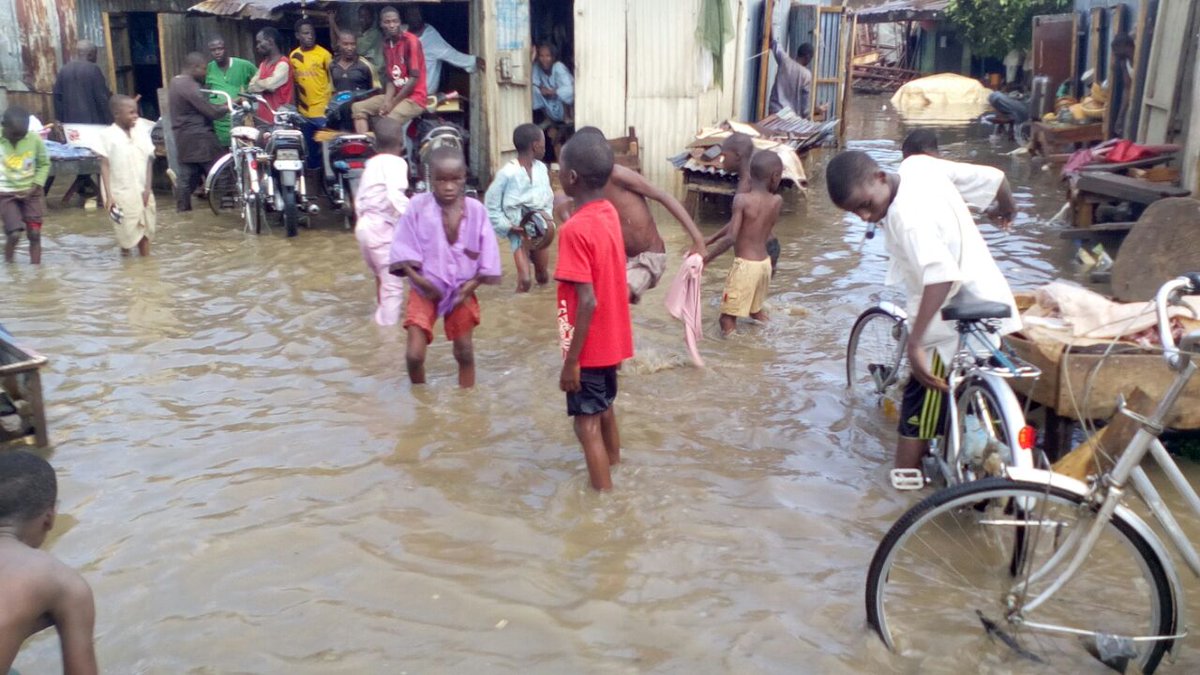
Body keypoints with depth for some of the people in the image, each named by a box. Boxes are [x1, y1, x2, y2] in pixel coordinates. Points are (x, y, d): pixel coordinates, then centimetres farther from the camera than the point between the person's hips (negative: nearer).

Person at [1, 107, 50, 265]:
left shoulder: (35, 139, -13)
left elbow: (44, 164, 2)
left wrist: (34, 187, -9)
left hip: (32, 192, 2)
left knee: (35, 234, 2)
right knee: (14, 234, -9)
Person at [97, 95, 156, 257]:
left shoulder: (142, 133, 4)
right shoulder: (108, 136, -8)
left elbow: (149, 162, 6)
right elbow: (105, 166, -7)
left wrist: (148, 188, -5)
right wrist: (109, 195, -12)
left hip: (142, 192, 4)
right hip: (121, 194, -4)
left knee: (145, 230, 9)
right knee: (126, 233, 2)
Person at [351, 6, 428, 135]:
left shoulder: (411, 41, -12)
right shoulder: (386, 44, 12)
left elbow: (414, 78, -16)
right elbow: (390, 78, 9)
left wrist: (393, 103, -14)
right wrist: (387, 101, -10)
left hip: (414, 97, -8)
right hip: (394, 95, 8)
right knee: (358, 108, -1)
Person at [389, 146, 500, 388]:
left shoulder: (475, 210, -10)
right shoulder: (418, 206, -12)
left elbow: (487, 253, -4)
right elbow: (403, 249, -9)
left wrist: (472, 284, -12)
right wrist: (418, 279, -17)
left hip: (462, 290, 1)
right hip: (426, 290, -1)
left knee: (465, 353, 13)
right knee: (414, 355, -6)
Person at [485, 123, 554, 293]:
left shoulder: (541, 168, -3)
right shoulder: (507, 173, -18)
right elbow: (491, 204, -11)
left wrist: (547, 215, -6)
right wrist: (507, 226, -16)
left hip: (539, 227, 5)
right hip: (519, 230, -5)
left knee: (543, 278, 16)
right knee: (525, 281, -11)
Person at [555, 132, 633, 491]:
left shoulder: (575, 229, -24)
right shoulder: (609, 212, 1)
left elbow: (588, 301, -25)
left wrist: (571, 360, -20)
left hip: (589, 346, -9)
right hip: (612, 339, 9)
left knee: (587, 424, 3)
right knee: (605, 411, 24)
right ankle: (613, 478, 42)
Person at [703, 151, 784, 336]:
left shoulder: (742, 199, -16)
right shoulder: (777, 201, 1)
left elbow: (731, 238, -21)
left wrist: (706, 258, -13)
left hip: (745, 265, -6)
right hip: (765, 263, 6)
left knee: (728, 317, 0)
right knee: (756, 310, 27)